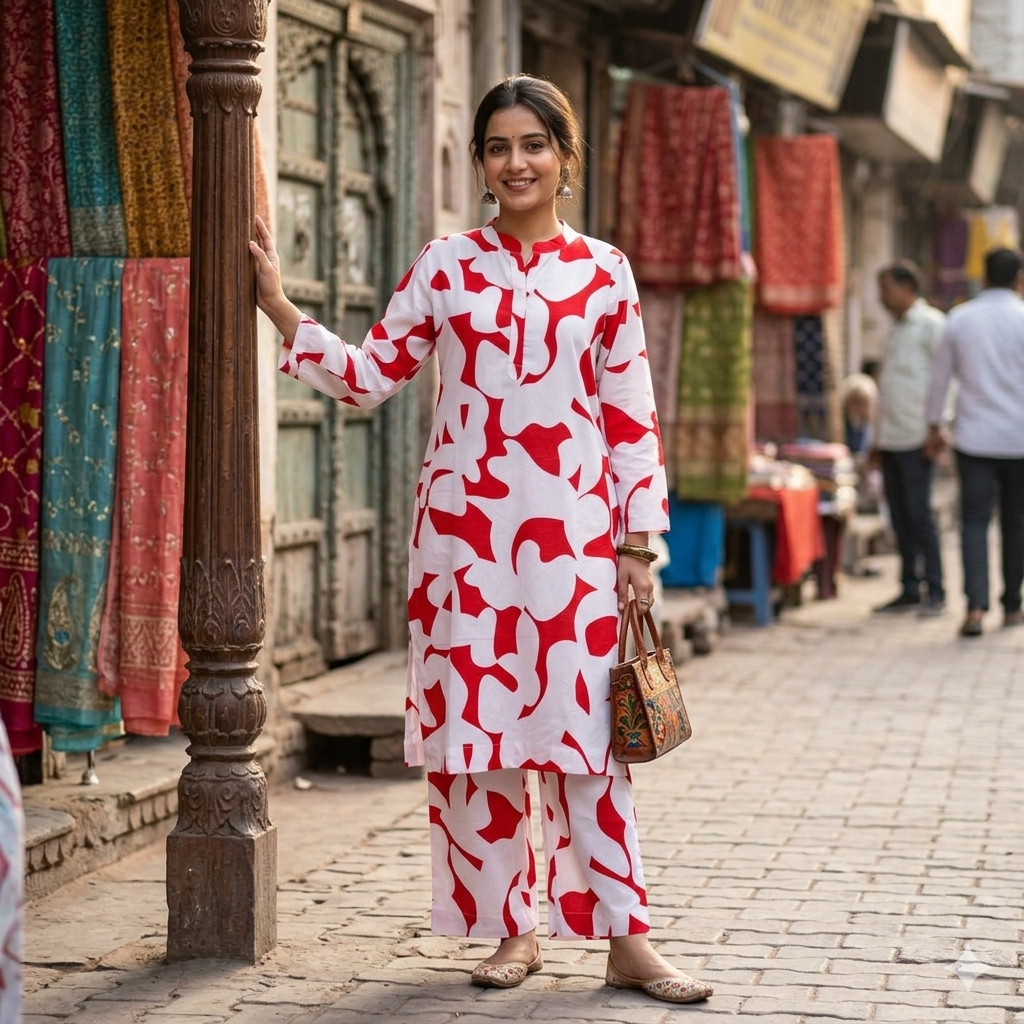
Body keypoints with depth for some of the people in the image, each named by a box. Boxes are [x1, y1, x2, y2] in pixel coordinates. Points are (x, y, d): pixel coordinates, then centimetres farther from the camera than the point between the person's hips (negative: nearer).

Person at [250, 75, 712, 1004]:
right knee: (476, 725, 3)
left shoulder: (604, 271, 6)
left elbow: (632, 419, 5)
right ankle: (512, 928, 16)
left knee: (586, 731, -2)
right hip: (465, 527, 1)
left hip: (572, 531, -1)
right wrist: (279, 308, 2)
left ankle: (626, 939, 3)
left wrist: (638, 544, 2)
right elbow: (369, 376, 10)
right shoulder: (445, 266, 7)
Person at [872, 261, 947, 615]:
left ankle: (935, 592, -3)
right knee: (899, 516, 7)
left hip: (916, 439, -8)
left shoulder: (931, 324, -5)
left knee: (918, 515, -8)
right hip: (891, 438, 8)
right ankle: (909, 590, 12)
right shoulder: (898, 329, 21)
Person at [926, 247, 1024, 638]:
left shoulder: (960, 318, 1)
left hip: (973, 439, 1)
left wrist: (933, 425, 19)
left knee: (974, 521, -1)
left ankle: (975, 605, -17)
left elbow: (940, 375, 8)